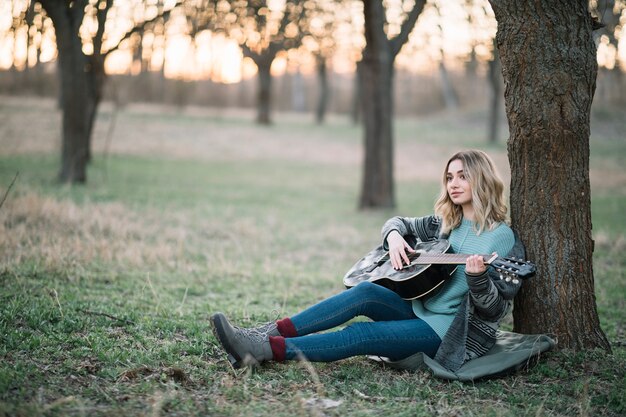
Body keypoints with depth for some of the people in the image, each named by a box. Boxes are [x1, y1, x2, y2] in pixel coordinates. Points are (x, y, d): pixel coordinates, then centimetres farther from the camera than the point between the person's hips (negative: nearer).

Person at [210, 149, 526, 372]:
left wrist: (477, 277, -32)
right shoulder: (445, 223, 10)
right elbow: (398, 222, 23)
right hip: (422, 309, 6)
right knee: (365, 291, -21)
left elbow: (495, 310, -12)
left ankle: (268, 350, -30)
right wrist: (394, 236, -2)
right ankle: (270, 333, -25)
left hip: (456, 333, -6)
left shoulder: (503, 239, -9)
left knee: (361, 335, -24)